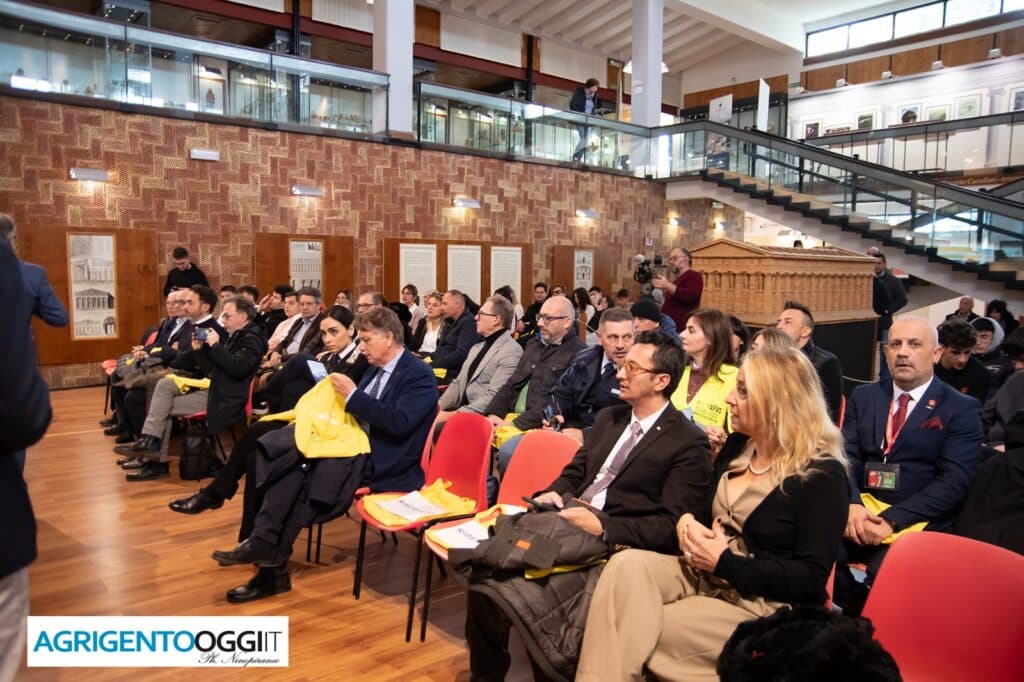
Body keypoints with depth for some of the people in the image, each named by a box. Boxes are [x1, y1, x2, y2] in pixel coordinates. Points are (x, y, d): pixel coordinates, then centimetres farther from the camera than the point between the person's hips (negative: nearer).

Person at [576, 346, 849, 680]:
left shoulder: (821, 474, -14)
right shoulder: (738, 444, 8)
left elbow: (811, 579, -17)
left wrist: (725, 563, -19)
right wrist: (688, 521, -5)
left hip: (766, 605, -6)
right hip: (707, 576, 7)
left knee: (637, 635, -23)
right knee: (627, 564, -24)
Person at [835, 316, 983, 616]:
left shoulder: (962, 409, 1)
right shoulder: (864, 396, 14)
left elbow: (953, 481, -9)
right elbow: (847, 456, 6)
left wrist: (893, 519, -20)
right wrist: (852, 504, -14)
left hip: (917, 522, -3)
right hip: (861, 512, 4)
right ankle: (860, 615, 1)